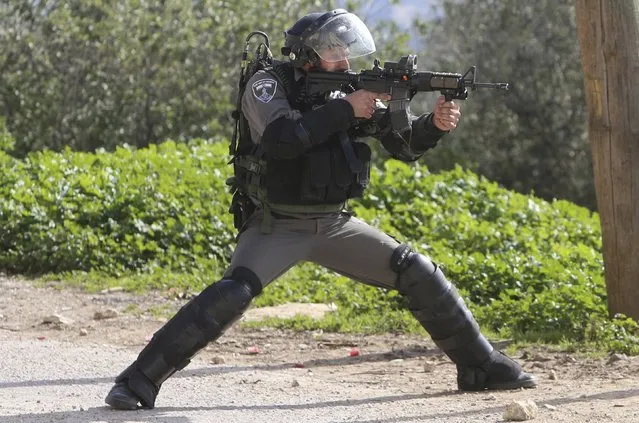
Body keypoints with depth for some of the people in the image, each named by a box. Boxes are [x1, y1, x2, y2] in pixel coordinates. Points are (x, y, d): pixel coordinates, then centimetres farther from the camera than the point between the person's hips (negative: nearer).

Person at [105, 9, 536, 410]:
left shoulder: (345, 89, 1)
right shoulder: (269, 84, -12)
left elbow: (404, 144, 4)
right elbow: (280, 139, -32)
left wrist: (435, 124, -17)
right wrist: (345, 109, -29)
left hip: (336, 225, 5)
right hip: (277, 228, -5)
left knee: (420, 274, 1)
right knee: (231, 294, -28)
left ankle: (481, 366, 16)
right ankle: (139, 382, -23)